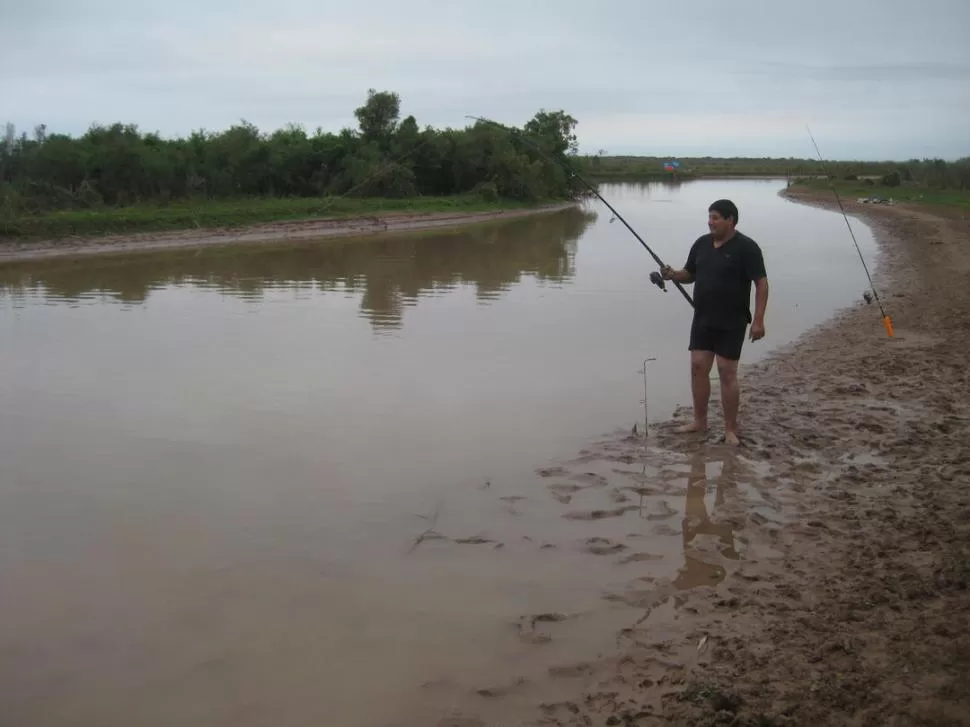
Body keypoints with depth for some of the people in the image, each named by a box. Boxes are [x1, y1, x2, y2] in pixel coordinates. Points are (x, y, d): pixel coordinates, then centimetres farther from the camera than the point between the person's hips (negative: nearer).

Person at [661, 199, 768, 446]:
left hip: (731, 323, -6)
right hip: (702, 319, 6)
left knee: (727, 372, -4)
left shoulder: (746, 247, -11)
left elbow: (761, 283, -12)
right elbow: (689, 275, 17)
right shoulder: (701, 243, 8)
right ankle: (699, 421, 18)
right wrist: (673, 275, -6)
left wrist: (758, 320, -19)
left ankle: (731, 429, 6)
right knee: (698, 367, 5)